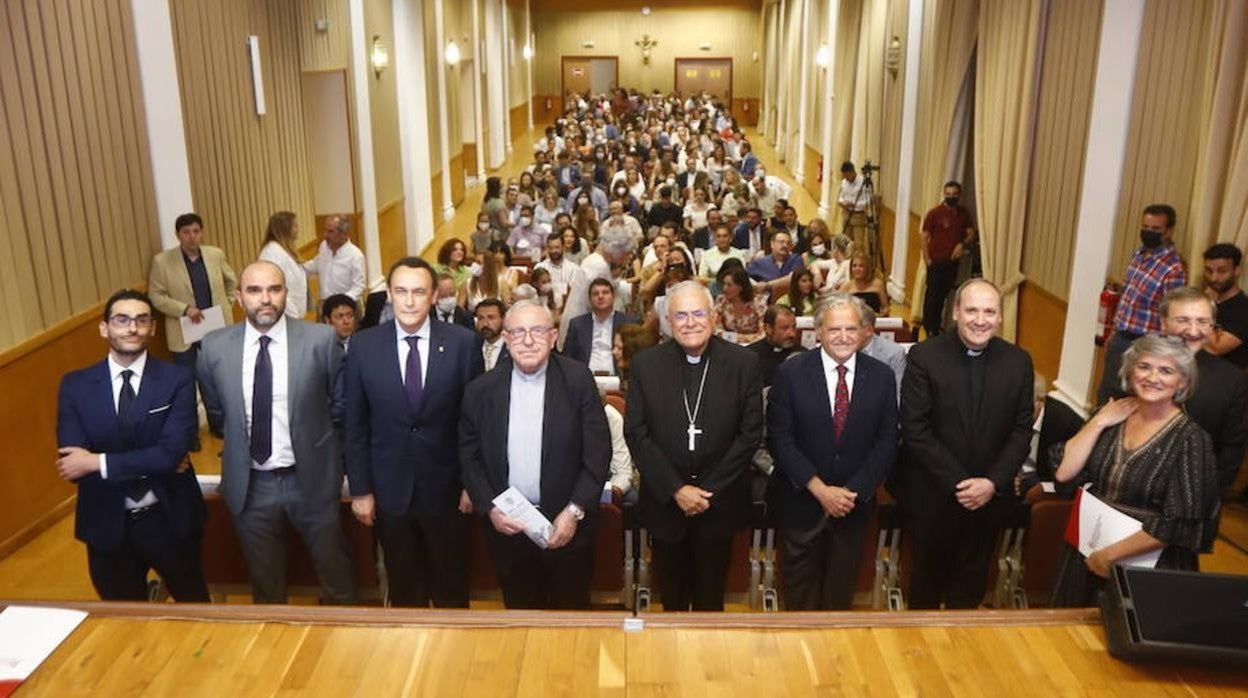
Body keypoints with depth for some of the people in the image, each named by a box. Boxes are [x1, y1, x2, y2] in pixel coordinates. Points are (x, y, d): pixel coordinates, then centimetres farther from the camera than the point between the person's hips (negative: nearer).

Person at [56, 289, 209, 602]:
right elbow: (72, 465, -13)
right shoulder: (75, 386, -5)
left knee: (194, 605, 20)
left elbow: (172, 452, -21)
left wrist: (99, 462, -22)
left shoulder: (178, 379, -10)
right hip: (107, 525, 2)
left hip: (169, 520, -1)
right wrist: (153, 465, -19)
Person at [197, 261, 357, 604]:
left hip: (311, 479, -1)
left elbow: (341, 405, 1)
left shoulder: (321, 339, -12)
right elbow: (216, 415, 11)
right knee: (265, 586, 21)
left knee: (336, 579, 16)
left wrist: (311, 436, 7)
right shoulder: (214, 347, -5)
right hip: (249, 484, 2)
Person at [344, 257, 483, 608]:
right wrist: (360, 489, -2)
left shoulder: (462, 342, -10)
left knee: (451, 588, 17)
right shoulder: (364, 346, -6)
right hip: (389, 489, 1)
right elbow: (355, 424, -1)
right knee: (403, 588, 19)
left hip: (445, 487, -1)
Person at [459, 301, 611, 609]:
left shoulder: (578, 381, -8)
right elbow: (469, 456, 4)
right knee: (520, 611, 17)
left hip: (567, 526, -1)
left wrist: (575, 511, -13)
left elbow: (598, 452, -8)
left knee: (570, 614, 14)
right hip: (506, 526, 2)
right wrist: (489, 508, -7)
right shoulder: (481, 390, -2)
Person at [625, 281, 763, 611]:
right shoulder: (644, 365, -6)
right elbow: (636, 434, -6)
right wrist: (676, 490, -13)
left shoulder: (744, 363, -7)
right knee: (671, 592, 18)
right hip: (664, 501, 1)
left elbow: (751, 432, -7)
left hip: (720, 501, 0)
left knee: (711, 593, 17)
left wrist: (709, 490, -12)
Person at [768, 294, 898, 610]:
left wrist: (855, 491, -13)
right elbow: (779, 438, -13)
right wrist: (820, 489, -17)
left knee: (842, 584, 20)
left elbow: (887, 441, -3)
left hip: (855, 501, 2)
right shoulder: (790, 373, -11)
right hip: (801, 500, -2)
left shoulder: (882, 376, -4)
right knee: (801, 583, 15)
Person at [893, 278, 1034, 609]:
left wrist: (993, 482, -13)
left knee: (972, 579, 19)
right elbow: (915, 430, -16)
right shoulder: (924, 356, -14)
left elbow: (1021, 430, -1)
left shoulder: (1018, 361, -3)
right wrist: (957, 483, -19)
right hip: (932, 493, -2)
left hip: (990, 494, 3)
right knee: (929, 573, 17)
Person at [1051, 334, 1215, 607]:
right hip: (1083, 554, 5)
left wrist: (1109, 555, -15)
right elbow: (1064, 472, -7)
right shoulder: (1112, 416, 0)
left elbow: (1180, 525, -18)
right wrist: (1099, 422, -11)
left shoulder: (1190, 439, -14)